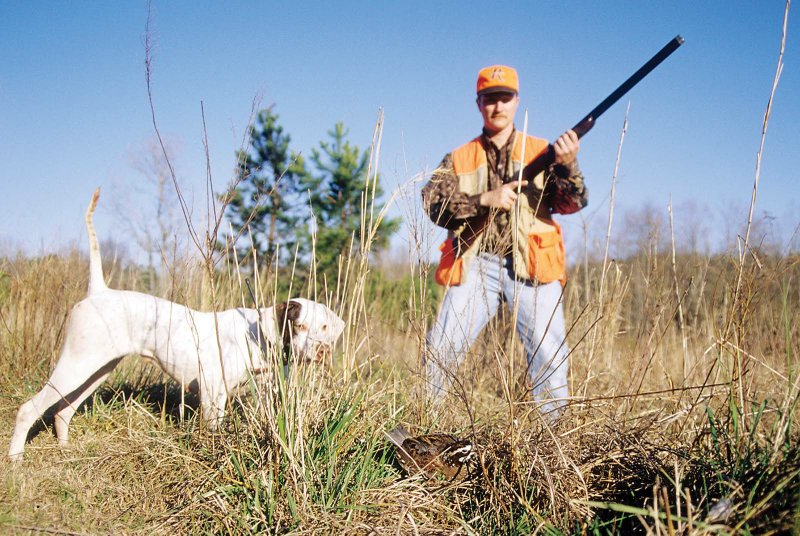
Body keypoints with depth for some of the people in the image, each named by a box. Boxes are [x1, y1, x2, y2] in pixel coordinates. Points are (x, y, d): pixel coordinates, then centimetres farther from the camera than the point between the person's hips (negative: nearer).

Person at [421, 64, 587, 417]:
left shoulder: (541, 151, 12)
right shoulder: (457, 159, 14)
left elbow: (572, 203, 1)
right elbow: (433, 204, -2)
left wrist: (568, 165, -19)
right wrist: (486, 199, -16)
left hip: (530, 266, 0)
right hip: (476, 265, 1)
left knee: (549, 355, -7)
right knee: (440, 349, -2)